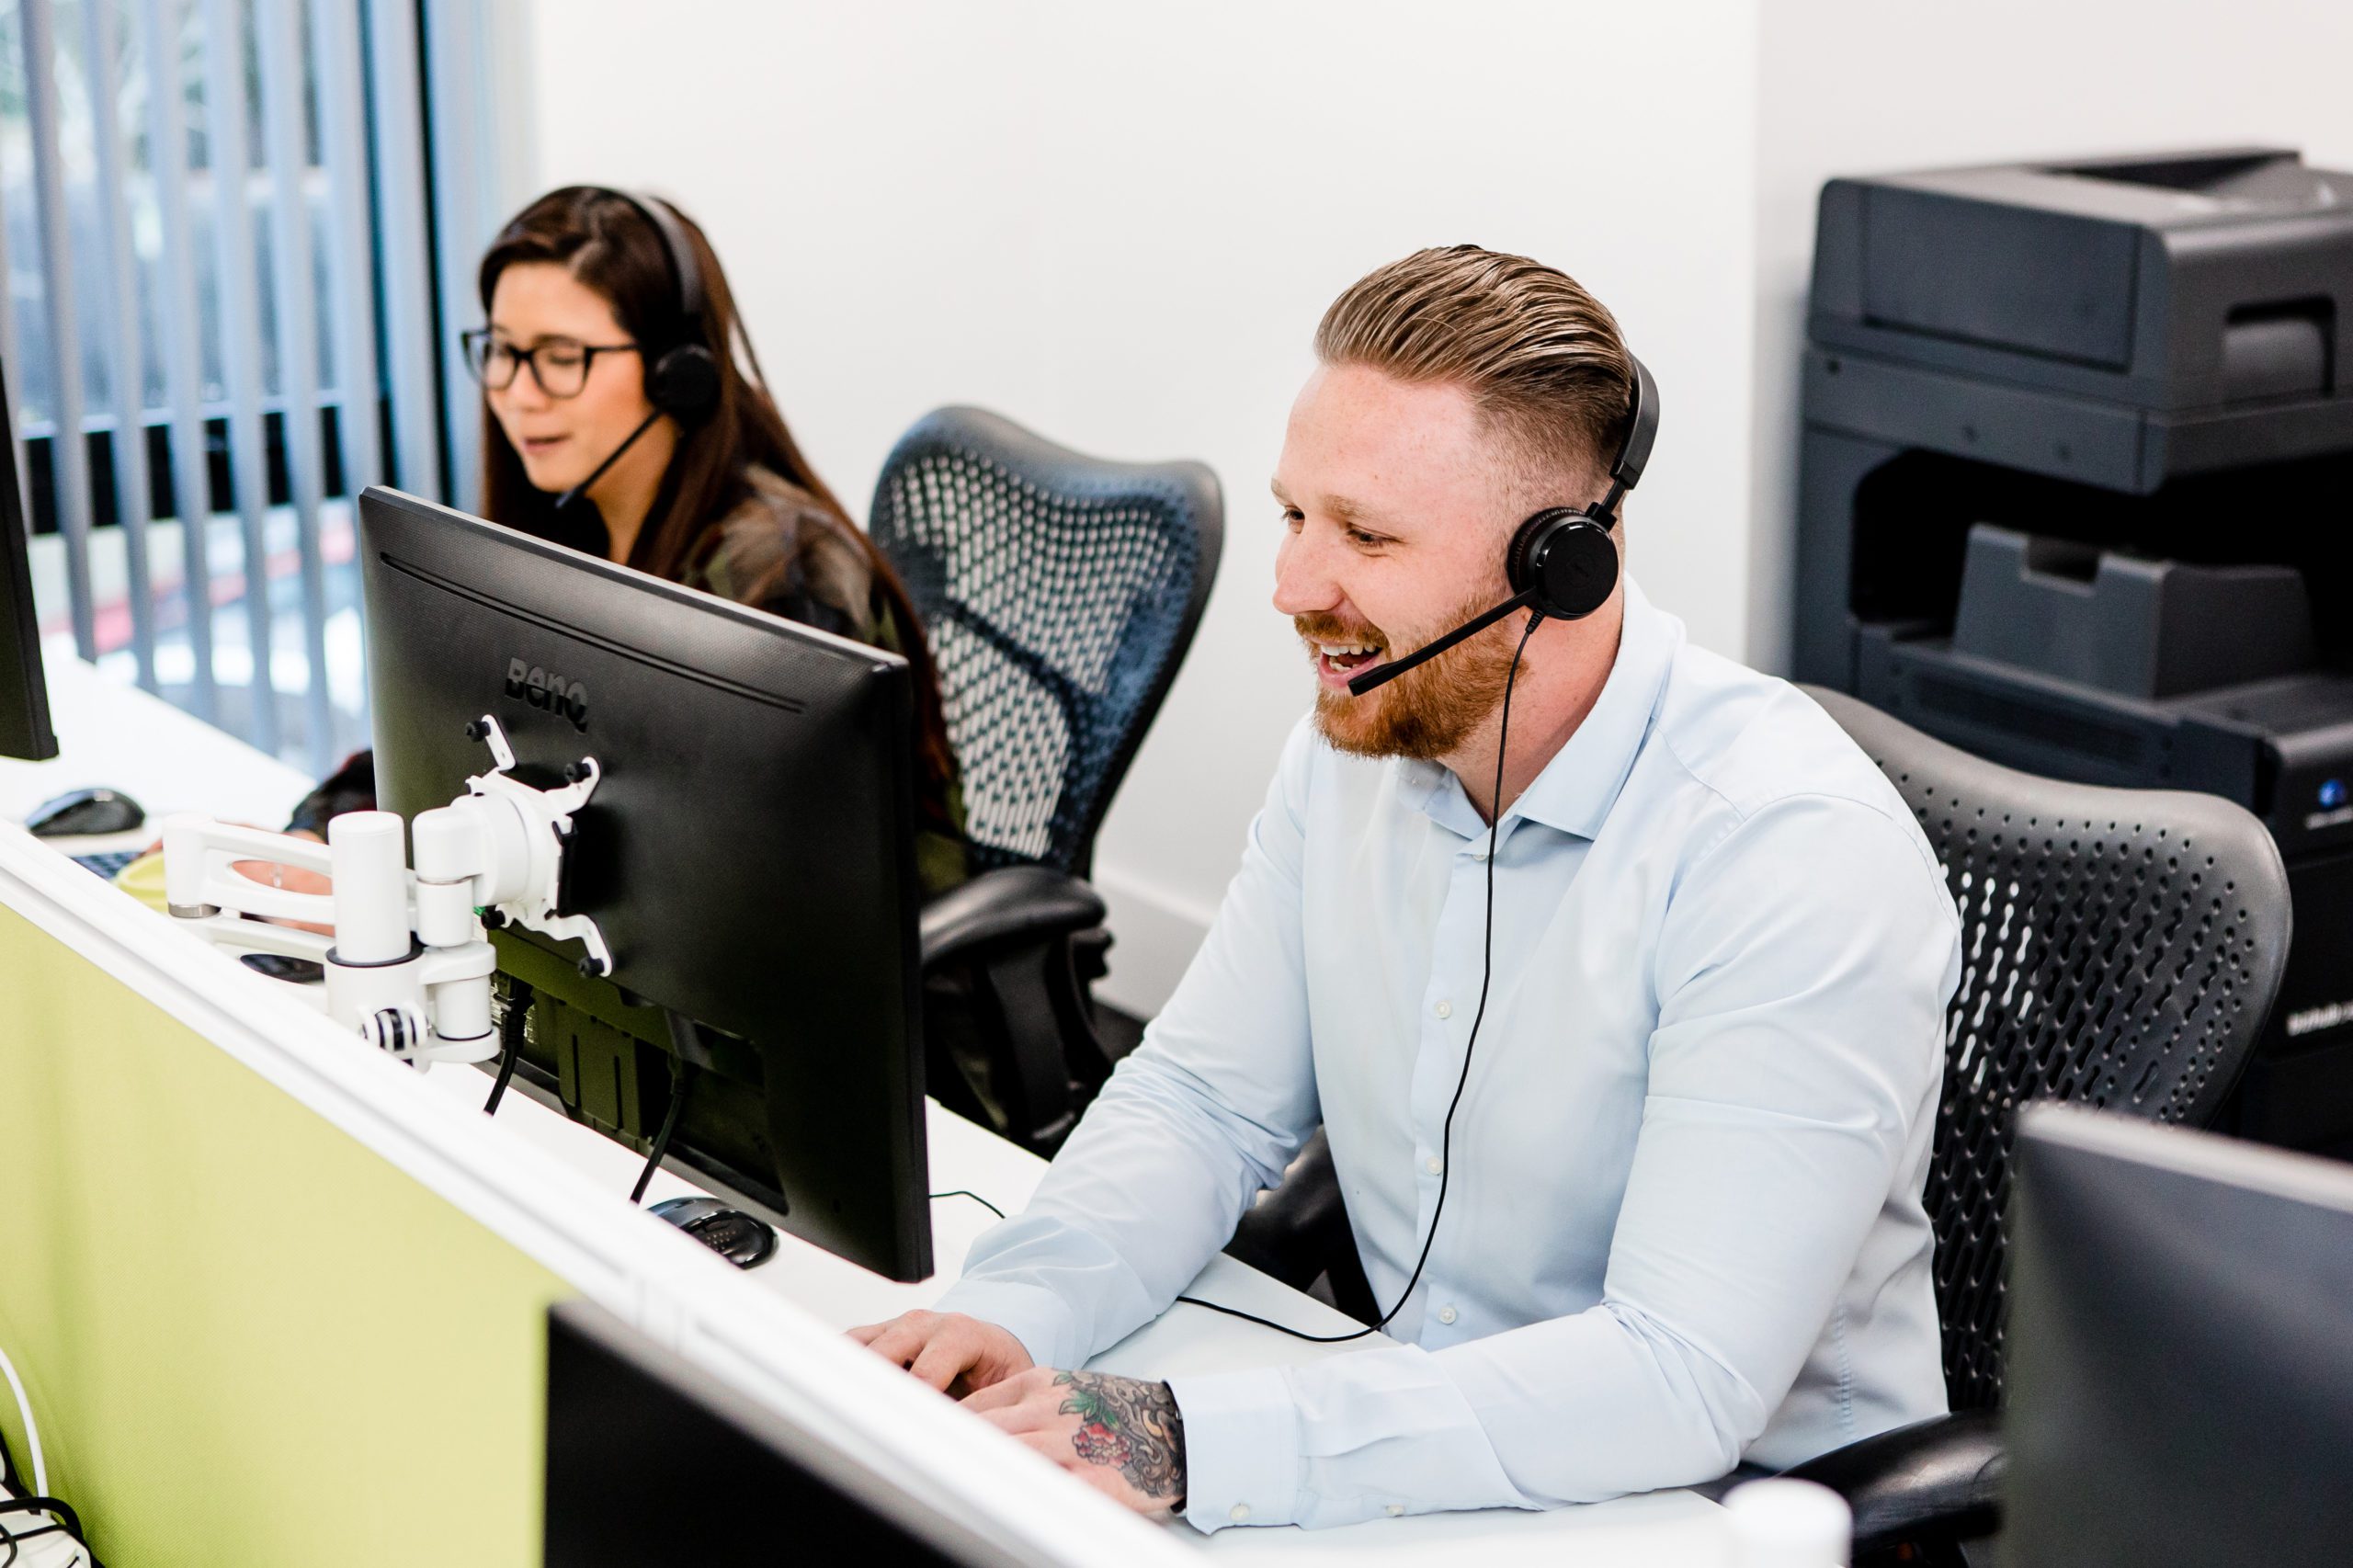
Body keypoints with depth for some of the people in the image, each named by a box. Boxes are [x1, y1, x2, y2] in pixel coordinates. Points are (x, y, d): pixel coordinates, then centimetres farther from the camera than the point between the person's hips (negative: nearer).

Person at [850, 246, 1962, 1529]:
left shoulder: (1799, 858, -24)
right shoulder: (1353, 749, -1)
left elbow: (1682, 1383, -29)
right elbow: (1201, 1097, 5)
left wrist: (1184, 1446, -34)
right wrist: (1016, 1306, -16)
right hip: (1427, 1457, 6)